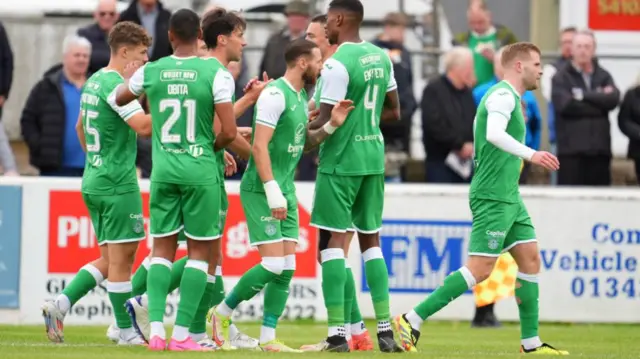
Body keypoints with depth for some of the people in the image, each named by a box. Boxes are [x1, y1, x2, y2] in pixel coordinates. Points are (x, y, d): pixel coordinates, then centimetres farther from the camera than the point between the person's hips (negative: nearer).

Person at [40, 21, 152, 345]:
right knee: (121, 258, -2)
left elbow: (80, 127, 27)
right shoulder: (115, 84, -15)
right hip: (118, 183, -10)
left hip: (93, 181, 10)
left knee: (110, 259, 13)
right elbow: (143, 126, -25)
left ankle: (59, 306, 3)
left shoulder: (94, 82, 14)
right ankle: (126, 332, 3)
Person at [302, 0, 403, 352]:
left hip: (341, 161, -7)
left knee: (334, 240, -3)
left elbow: (326, 121, -16)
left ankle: (337, 333, -8)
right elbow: (393, 111, 16)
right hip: (373, 156, 7)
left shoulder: (337, 64, -16)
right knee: (370, 240, 13)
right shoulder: (381, 58, 8)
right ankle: (385, 329, 8)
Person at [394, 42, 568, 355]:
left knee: (530, 259, 8)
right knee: (480, 269, -13)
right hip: (493, 197, -10)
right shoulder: (503, 94, -13)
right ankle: (412, 321, -11)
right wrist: (531, 154, -39)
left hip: (508, 198, 10)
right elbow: (494, 134, -31)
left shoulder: (509, 97, 18)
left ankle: (530, 343, 11)